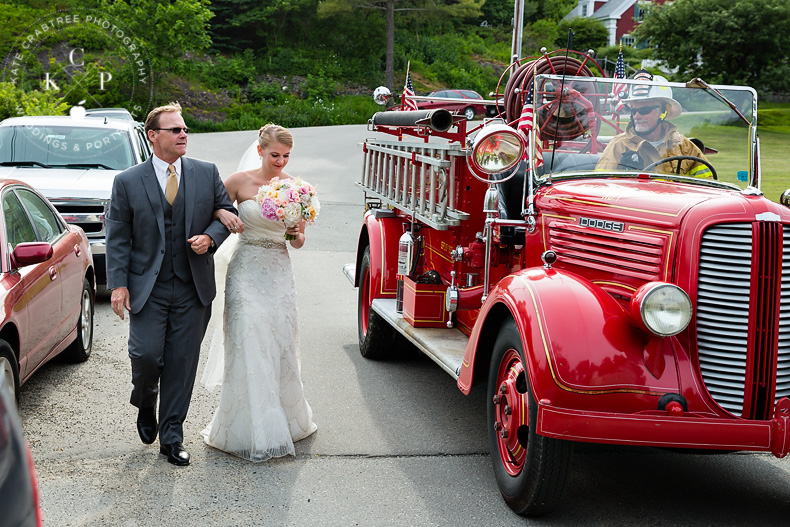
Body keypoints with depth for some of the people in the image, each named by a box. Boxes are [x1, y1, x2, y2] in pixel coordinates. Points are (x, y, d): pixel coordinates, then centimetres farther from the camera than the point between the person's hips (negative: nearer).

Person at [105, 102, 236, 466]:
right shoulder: (127, 182, 0)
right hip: (147, 289, -1)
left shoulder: (207, 174, 5)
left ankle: (171, 436, 17)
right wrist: (118, 284, -8)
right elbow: (117, 237, 0)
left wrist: (211, 237, -7)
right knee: (146, 355, -9)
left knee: (182, 364, 4)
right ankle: (145, 403, 26)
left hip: (193, 290, 2)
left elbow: (226, 211, 14)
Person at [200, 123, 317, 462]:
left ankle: (285, 419, 27)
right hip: (246, 271, -3)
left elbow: (298, 243, 8)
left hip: (279, 272, 3)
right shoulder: (240, 182, -4)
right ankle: (253, 431, 1)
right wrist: (224, 215, -14)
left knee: (280, 344, 6)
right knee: (249, 346, -7)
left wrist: (297, 234, -14)